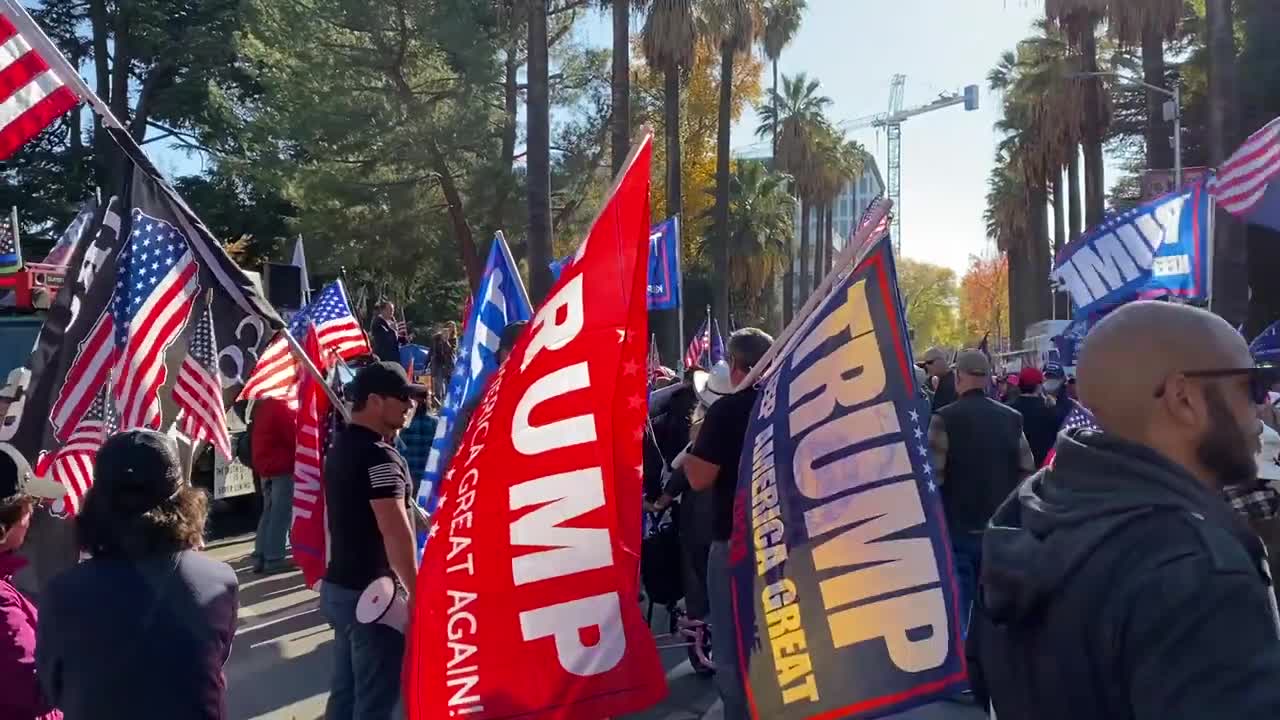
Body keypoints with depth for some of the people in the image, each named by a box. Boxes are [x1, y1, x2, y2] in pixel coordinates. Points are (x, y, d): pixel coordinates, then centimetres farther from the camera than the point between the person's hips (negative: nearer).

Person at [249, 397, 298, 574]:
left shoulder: (263, 406, 13)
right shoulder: (283, 406, -15)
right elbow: (294, 436, -17)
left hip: (265, 465, 9)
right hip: (283, 466, -9)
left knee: (269, 512, 14)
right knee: (282, 513, -5)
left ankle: (261, 556, 14)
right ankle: (274, 558, -5)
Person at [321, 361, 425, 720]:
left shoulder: (341, 445, 11)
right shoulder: (378, 455, -20)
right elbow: (395, 531, -26)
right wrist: (416, 592, -19)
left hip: (338, 586, 10)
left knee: (345, 690, 17)